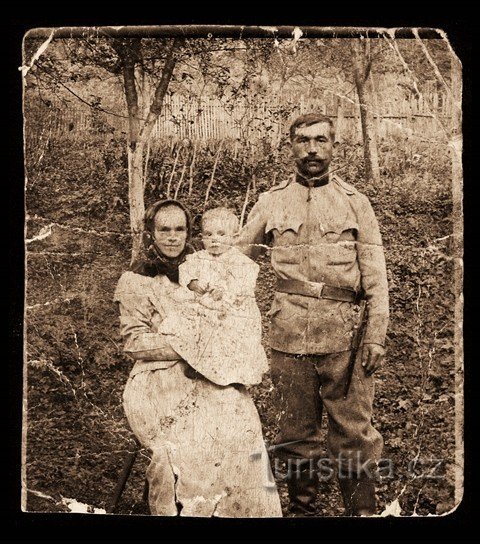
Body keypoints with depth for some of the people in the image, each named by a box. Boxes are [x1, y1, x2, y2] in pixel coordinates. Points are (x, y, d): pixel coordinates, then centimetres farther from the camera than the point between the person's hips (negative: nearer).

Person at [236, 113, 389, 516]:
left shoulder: (355, 201, 9)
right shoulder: (272, 202, 11)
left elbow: (375, 274, 5)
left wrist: (376, 334, -5)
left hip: (345, 332, -1)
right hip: (289, 332, 1)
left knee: (353, 432, 3)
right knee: (296, 433, 11)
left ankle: (362, 510, 18)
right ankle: (303, 509, 26)